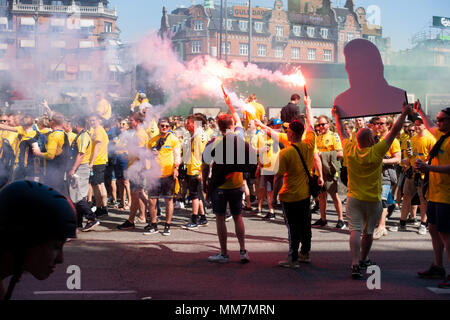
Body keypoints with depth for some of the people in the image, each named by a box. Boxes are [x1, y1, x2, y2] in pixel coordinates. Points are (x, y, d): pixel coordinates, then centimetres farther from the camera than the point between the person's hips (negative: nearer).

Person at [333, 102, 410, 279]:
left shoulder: (350, 150, -8)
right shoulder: (376, 152, -15)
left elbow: (342, 132, 10)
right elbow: (394, 132, -9)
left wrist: (337, 115, 25)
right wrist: (404, 113, -1)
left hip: (353, 198, 2)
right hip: (372, 199, -2)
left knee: (355, 230, -4)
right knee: (368, 232, 15)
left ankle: (355, 264, -15)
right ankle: (363, 260, 31)